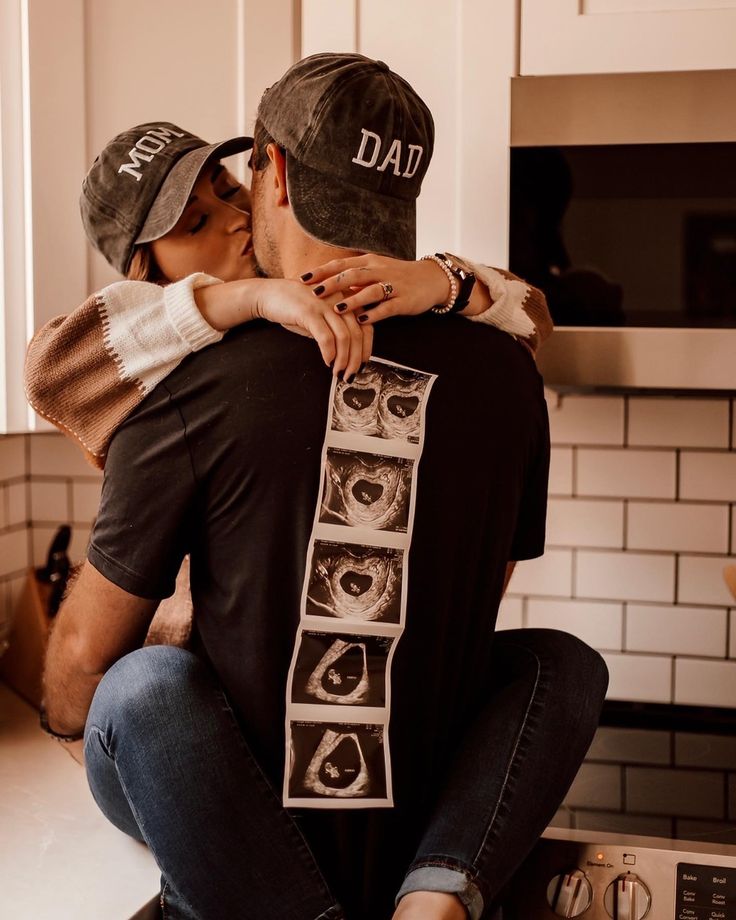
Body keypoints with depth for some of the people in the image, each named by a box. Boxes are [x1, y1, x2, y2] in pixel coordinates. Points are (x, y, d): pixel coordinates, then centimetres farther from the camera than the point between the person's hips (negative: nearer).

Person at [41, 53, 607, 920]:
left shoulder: (192, 388, -18)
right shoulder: (506, 375, -7)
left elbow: (81, 663, -8)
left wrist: (71, 715, 16)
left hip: (244, 836, -1)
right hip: (416, 828, 1)